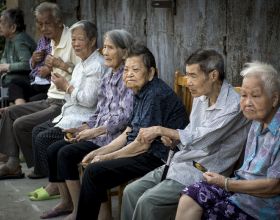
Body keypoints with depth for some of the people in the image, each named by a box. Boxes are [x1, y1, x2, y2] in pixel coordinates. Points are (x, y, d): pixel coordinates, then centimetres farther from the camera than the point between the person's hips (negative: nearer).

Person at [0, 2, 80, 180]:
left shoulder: (72, 40, -15)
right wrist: (50, 66, 7)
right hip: (51, 99, 10)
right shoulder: (54, 42, 14)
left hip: (64, 103, -10)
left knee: (21, 124, -16)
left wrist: (61, 65, -20)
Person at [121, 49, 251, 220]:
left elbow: (201, 138, -23)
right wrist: (171, 136, -1)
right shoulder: (201, 98, 8)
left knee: (148, 202, -21)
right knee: (131, 191, -4)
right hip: (180, 164, 9)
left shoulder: (233, 106, -19)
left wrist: (161, 130, -18)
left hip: (203, 174, -8)